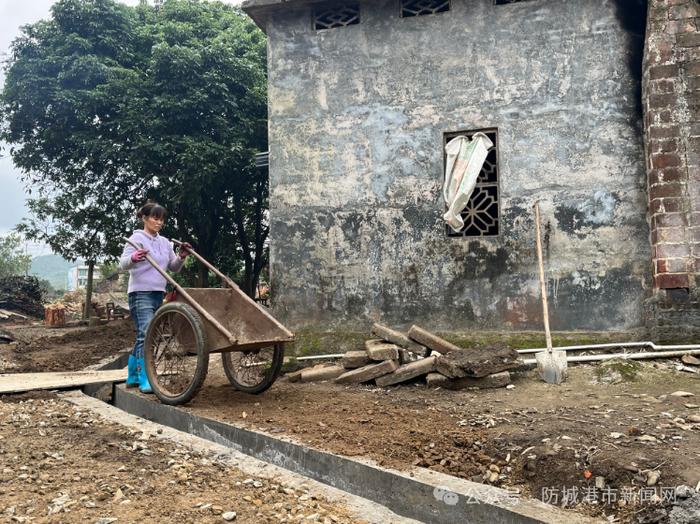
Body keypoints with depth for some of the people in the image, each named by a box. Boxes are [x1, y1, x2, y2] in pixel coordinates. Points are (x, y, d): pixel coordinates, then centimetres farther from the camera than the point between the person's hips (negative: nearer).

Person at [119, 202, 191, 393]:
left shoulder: (164, 242, 14)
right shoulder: (137, 239, -5)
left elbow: (173, 267, 17)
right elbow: (122, 264, -15)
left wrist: (181, 257, -4)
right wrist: (133, 258, -38)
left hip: (158, 294, 7)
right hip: (141, 293, -7)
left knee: (142, 335, 13)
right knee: (146, 334, -16)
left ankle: (133, 376, 23)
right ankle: (145, 380, -16)